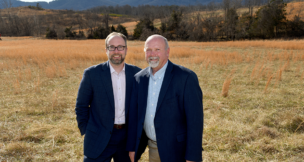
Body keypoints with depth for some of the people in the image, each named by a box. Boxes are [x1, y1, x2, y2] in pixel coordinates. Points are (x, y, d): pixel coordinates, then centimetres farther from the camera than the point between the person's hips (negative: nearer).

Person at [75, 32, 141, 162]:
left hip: (128, 138, 3)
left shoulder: (136, 73, 0)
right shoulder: (92, 74, -7)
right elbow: (81, 106, -1)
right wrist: (86, 132, -2)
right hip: (99, 141, -2)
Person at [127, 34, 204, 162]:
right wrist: (132, 147, 8)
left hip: (176, 150, -5)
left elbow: (195, 119, -16)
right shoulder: (139, 78, 3)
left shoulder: (186, 77, -15)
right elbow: (134, 114, 7)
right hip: (153, 147, 5)